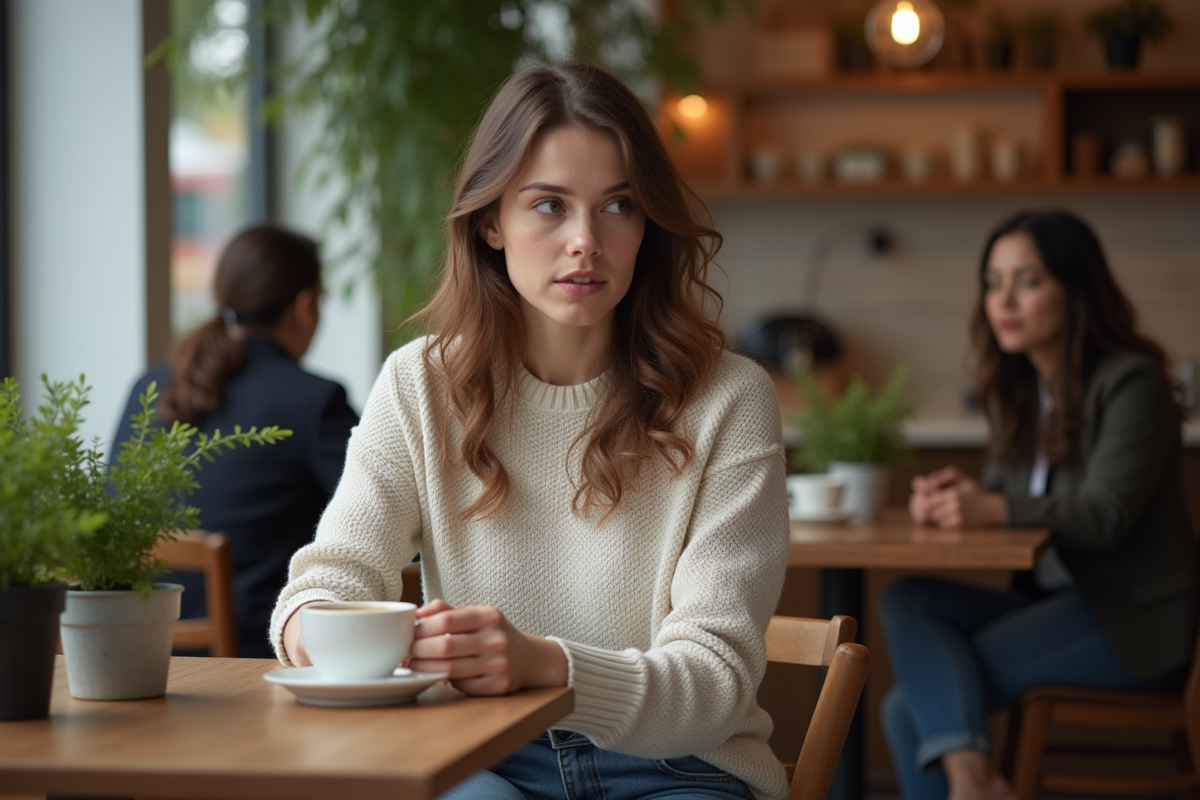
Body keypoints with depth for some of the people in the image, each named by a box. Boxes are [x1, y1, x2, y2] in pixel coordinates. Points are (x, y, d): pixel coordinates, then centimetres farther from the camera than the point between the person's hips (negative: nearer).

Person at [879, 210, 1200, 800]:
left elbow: (1104, 517, -20)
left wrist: (993, 509, -34)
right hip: (1050, 602, 8)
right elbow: (1002, 494, 10)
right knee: (905, 601, -22)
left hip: (1131, 622, -8)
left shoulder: (1132, 384, -11)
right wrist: (952, 497, -14)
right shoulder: (1020, 388, 14)